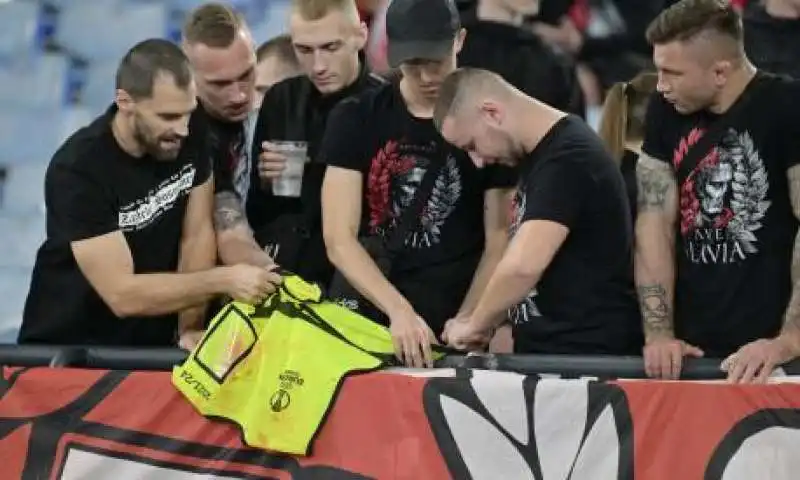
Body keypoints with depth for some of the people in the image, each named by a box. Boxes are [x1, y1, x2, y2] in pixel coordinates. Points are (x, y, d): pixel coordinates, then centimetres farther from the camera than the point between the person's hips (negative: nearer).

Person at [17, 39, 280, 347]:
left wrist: (190, 329, -11)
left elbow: (197, 234, 0)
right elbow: (123, 294, -25)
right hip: (68, 349, -5)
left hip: (153, 344, 5)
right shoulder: (78, 170, -23)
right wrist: (224, 280, -28)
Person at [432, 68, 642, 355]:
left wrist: (475, 326, -13)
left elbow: (523, 266, -28)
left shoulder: (568, 159, -18)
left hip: (588, 354, -9)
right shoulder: (536, 155, 13)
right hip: (544, 350, 9)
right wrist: (487, 323, 8)